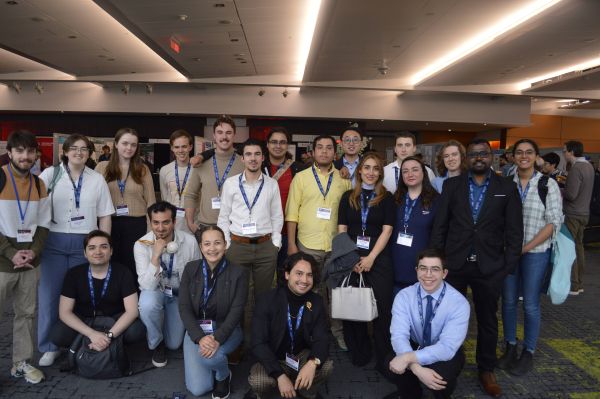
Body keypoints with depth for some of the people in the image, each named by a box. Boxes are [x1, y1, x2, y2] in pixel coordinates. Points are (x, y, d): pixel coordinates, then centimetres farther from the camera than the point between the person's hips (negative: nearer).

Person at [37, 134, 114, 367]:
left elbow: (105, 216, 7)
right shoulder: (50, 174, 3)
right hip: (54, 242, 0)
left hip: (85, 243, 1)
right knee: (49, 294, 2)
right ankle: (49, 347, 18)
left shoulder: (97, 179, 6)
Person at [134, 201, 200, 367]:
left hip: (181, 293, 2)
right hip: (155, 291, -1)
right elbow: (147, 286, -29)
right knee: (147, 304, -36)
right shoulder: (141, 245, -22)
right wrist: (156, 255, -39)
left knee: (174, 344, 2)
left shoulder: (190, 241, -19)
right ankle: (156, 343, -5)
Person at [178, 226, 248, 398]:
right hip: (196, 330, 2)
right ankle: (213, 361, 25)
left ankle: (224, 375, 2)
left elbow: (236, 311, -14)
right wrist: (199, 337, -23)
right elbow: (184, 307, -9)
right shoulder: (190, 269, -5)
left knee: (209, 356, -35)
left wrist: (218, 338, -30)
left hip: (226, 330, -2)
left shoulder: (238, 273, -11)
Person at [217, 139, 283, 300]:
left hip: (266, 246, 1)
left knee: (263, 293, 11)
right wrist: (226, 244, 0)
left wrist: (275, 244, 2)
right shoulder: (231, 183, 0)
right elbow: (223, 217, 4)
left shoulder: (272, 184, 3)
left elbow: (277, 217, 7)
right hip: (237, 246, -1)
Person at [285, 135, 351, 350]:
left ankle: (337, 333, 24)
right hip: (307, 245, -1)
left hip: (335, 245, 1)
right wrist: (291, 244, -5)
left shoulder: (343, 179, 6)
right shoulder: (301, 177, 2)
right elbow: (292, 213, 0)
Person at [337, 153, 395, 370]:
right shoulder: (348, 197, 9)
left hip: (378, 260, -1)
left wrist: (370, 258, -11)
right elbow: (342, 230, 5)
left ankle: (383, 358, 15)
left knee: (381, 309, 0)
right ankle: (360, 354, 24)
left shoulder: (386, 198, 4)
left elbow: (387, 230, -2)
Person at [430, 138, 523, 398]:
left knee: (487, 320, 14)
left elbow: (514, 231, 0)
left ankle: (486, 370, 33)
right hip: (454, 264, 0)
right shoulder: (451, 185, 2)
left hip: (489, 267, 0)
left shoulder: (507, 188, 1)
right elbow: (439, 225, 1)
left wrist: (509, 266, -5)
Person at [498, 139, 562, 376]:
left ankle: (528, 353, 22)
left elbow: (554, 222, -7)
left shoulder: (548, 184, -5)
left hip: (535, 252, -2)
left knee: (530, 304, 6)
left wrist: (526, 247, -12)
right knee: (508, 301, 10)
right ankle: (510, 347, 26)